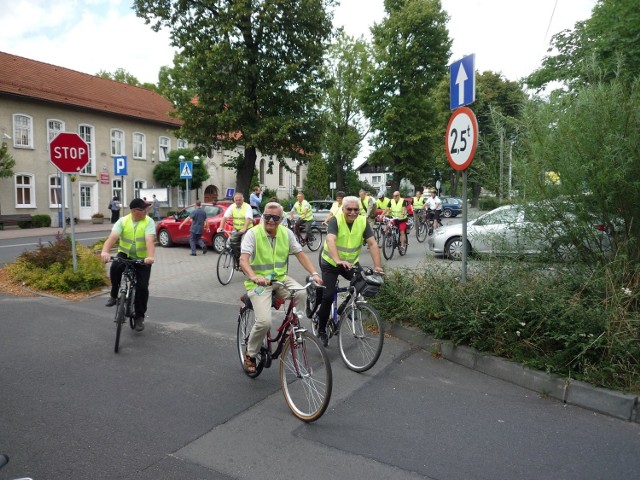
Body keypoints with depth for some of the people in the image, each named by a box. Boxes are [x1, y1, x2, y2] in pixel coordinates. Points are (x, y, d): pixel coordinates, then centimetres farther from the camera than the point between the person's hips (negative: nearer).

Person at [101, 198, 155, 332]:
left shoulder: (149, 221, -14)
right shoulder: (123, 221, -10)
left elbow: (150, 240, -29)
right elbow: (112, 237, -25)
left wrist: (150, 256, -47)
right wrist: (105, 251, -44)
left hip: (142, 258, -1)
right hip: (124, 254, 1)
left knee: (142, 287, -8)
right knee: (115, 267, -32)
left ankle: (140, 317, 12)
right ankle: (114, 295, -7)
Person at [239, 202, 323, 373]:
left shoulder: (287, 233, 2)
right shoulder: (253, 233, -12)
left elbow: (300, 254, 3)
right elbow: (243, 260, -23)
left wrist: (314, 273, -13)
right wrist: (254, 277, -42)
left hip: (281, 278, 4)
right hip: (259, 282, -4)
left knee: (303, 294, -26)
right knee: (264, 321, -22)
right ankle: (250, 354, 6)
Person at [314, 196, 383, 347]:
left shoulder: (363, 221, -12)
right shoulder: (335, 221, -21)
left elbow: (372, 244, -17)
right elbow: (330, 241, -37)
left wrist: (377, 266, -29)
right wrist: (338, 260, -54)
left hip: (351, 263, 3)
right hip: (331, 263, -3)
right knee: (328, 296, -10)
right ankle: (321, 331, 11)